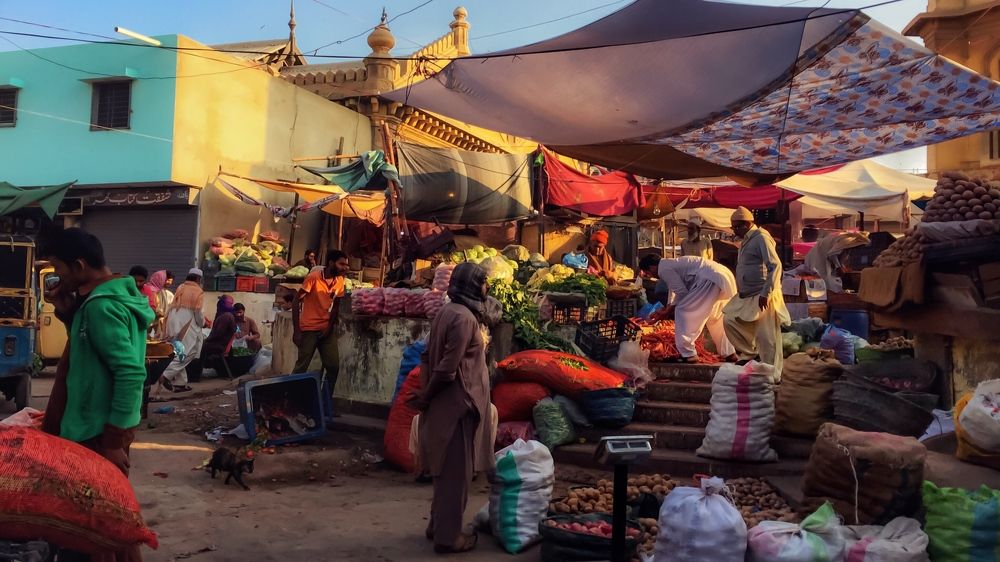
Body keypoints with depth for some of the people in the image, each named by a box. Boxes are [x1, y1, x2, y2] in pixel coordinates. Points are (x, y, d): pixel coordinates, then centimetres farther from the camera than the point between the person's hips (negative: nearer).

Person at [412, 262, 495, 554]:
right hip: (458, 402, -10)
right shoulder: (464, 317, -20)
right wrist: (426, 396, -8)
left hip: (445, 401, 10)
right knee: (456, 470, 1)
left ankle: (438, 525, 31)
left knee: (446, 467, 19)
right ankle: (447, 536, 11)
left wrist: (426, 393, 10)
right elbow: (447, 367, -21)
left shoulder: (448, 312, 10)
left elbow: (428, 356, 13)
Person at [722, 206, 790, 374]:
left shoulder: (761, 238, -15)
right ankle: (749, 352, 23)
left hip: (762, 298, -10)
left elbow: (775, 266, -21)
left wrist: (766, 293, -25)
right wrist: (741, 291, 17)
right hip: (748, 297, 10)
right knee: (730, 321, 11)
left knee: (766, 337, -5)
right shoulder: (747, 241, 14)